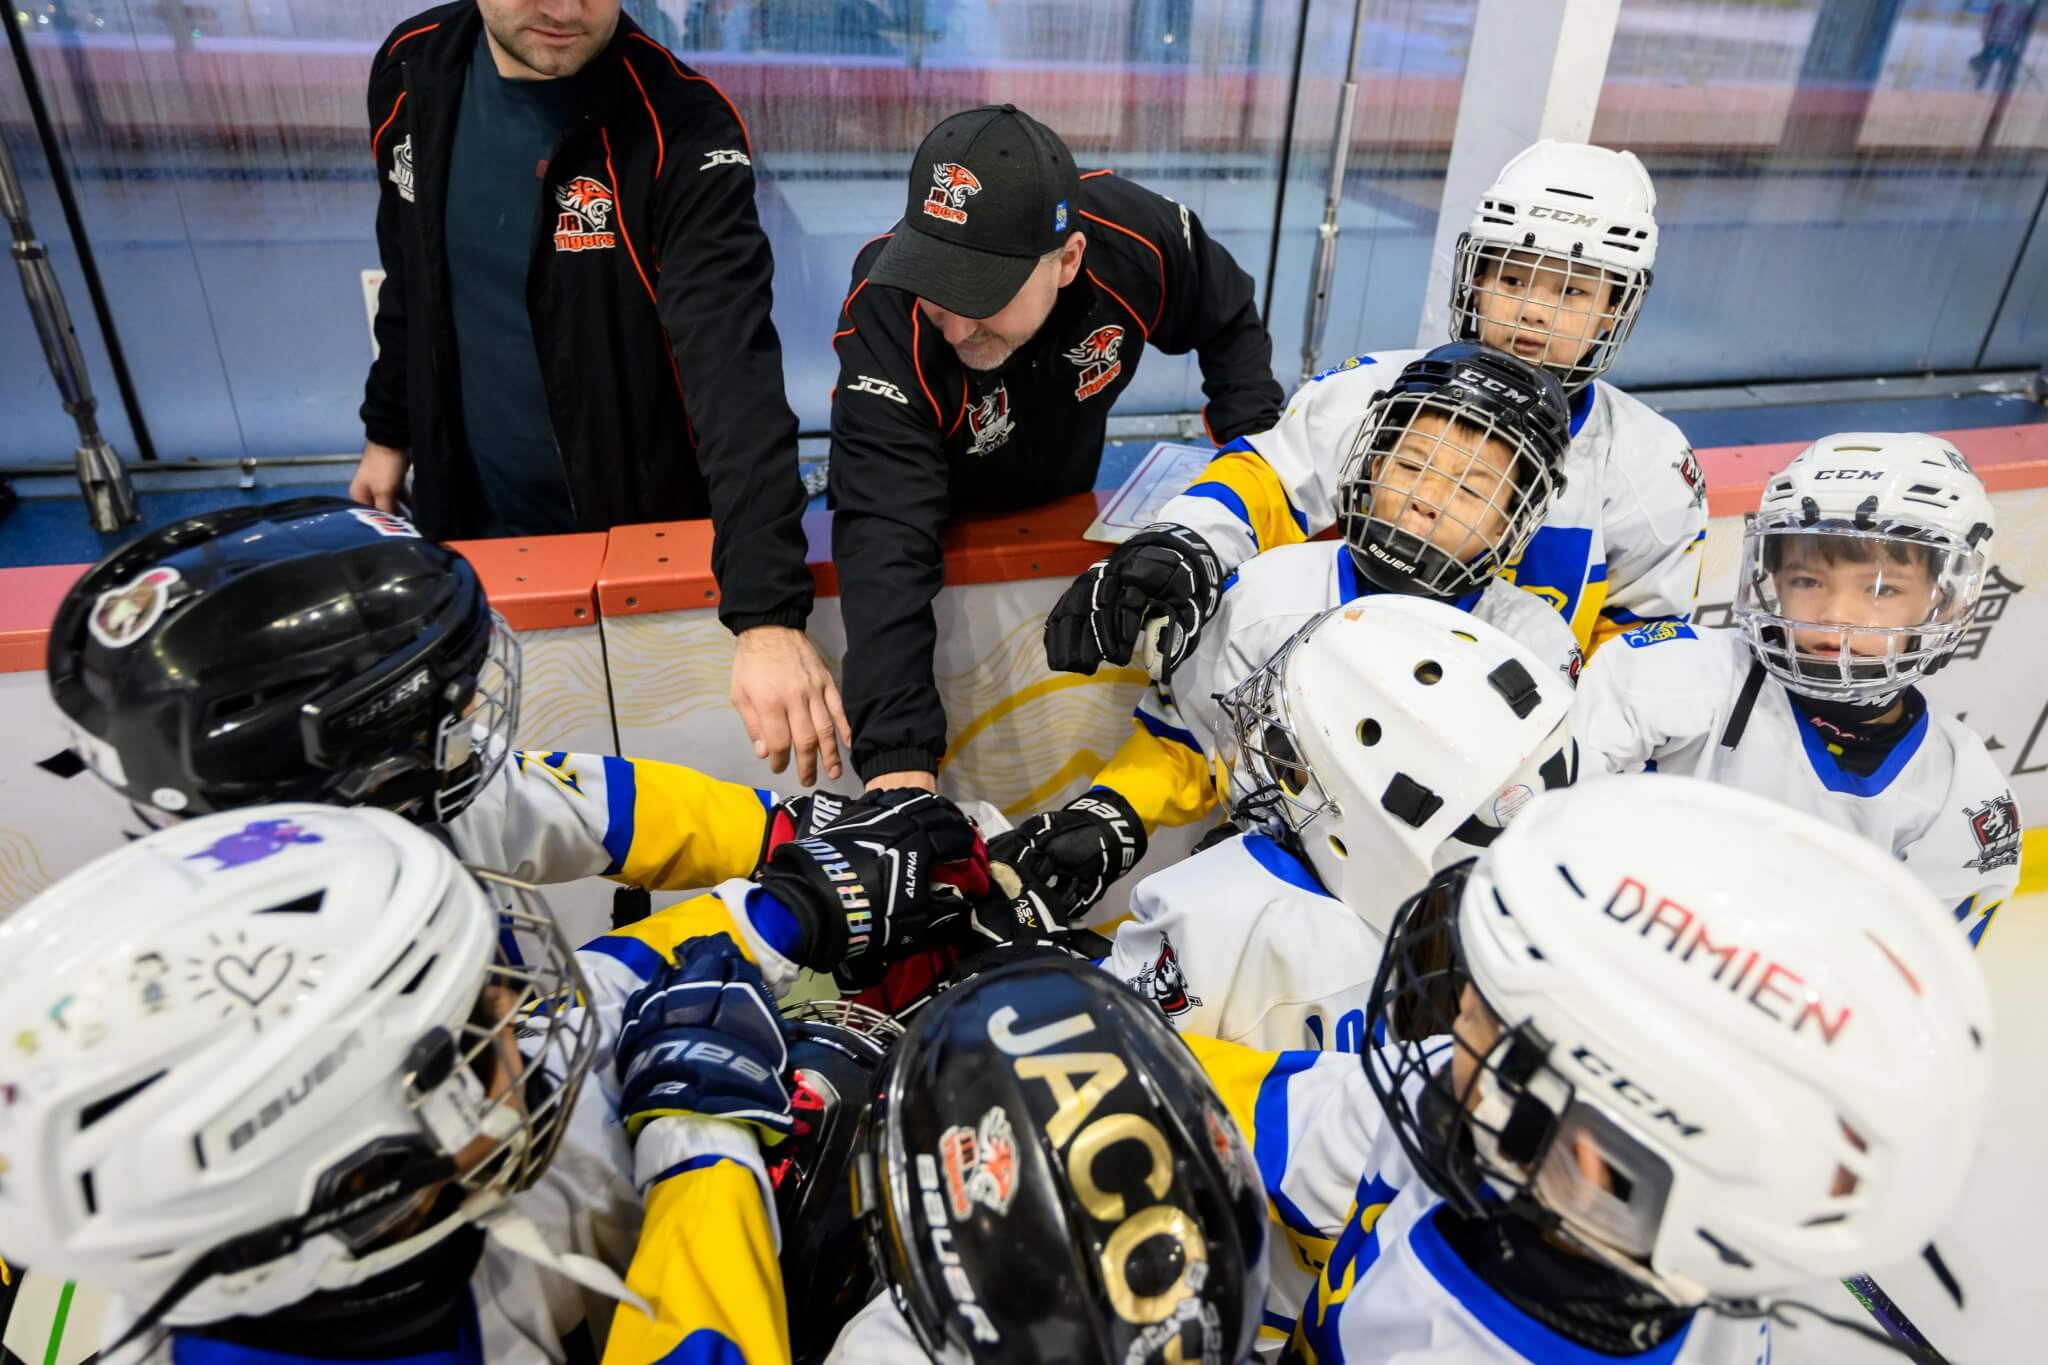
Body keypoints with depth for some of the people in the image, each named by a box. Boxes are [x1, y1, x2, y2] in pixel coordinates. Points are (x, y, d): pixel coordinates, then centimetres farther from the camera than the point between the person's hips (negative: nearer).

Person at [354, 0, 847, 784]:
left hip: (641, 524, -4)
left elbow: (733, 368, -34)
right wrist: (389, 430, 18)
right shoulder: (412, 72, -4)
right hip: (469, 514, 5)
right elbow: (410, 276, 11)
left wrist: (767, 612, -43)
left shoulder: (678, 129, -22)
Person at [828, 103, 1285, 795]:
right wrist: (897, 757, -53)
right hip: (942, 515, -2)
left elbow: (1231, 322, -7)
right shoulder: (884, 315, -39)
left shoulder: (1140, 239, -31)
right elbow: (888, 539, -46)